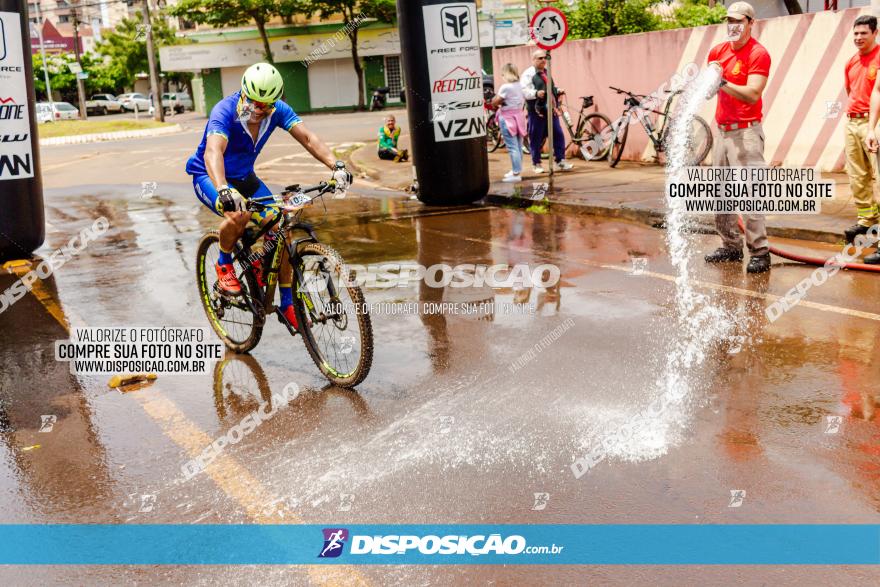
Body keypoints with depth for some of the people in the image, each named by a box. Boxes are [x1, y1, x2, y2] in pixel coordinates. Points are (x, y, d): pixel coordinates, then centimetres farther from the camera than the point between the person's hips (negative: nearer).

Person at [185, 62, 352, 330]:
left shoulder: (277, 110, -15)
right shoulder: (225, 111, -30)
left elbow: (307, 137, -26)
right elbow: (213, 151, -46)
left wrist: (336, 165, -42)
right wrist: (223, 189, -64)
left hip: (244, 176, 5)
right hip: (209, 177, -5)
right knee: (238, 215, -36)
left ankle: (287, 304, 4)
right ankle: (224, 264, -4)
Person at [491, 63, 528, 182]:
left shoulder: (505, 87, -15)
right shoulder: (519, 86, 8)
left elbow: (494, 102, -12)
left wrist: (499, 104, 8)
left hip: (507, 118, -8)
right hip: (519, 116, 8)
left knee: (512, 147, -8)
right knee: (518, 146, 13)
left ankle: (516, 174, -9)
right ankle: (516, 170, 23)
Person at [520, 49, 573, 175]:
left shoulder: (547, 72, 20)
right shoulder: (528, 74, -6)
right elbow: (524, 91, -16)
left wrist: (557, 91, 13)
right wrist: (536, 93, -31)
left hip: (551, 109, 7)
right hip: (537, 111, -7)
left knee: (558, 135, 4)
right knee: (536, 138, 0)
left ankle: (561, 160, 11)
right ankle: (537, 164, 11)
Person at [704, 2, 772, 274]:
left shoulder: (758, 54, -8)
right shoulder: (718, 51, 12)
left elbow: (752, 94, -18)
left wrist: (722, 82, -27)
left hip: (746, 131, -7)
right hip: (723, 130, 7)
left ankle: (760, 252, -8)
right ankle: (731, 247, 17)